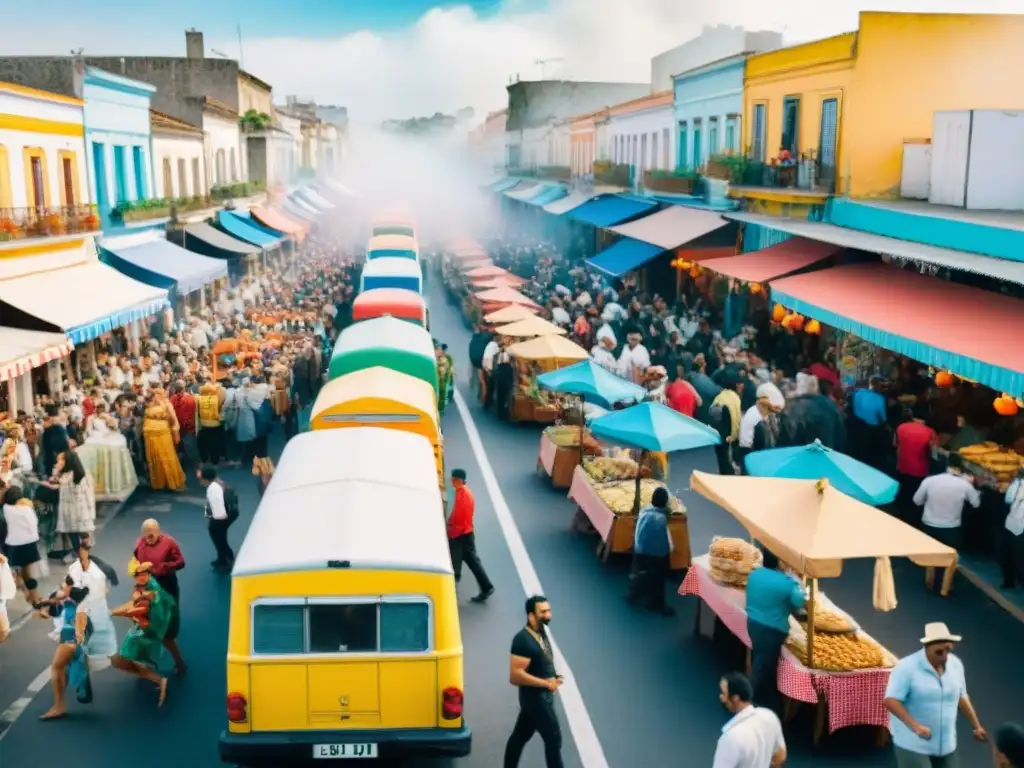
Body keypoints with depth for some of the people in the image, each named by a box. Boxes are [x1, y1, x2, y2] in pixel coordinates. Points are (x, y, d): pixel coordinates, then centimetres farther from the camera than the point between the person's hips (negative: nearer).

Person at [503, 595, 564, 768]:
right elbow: (515, 676, -29)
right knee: (553, 738, 1)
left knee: (520, 735, 18)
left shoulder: (542, 632, 4)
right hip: (534, 696, -8)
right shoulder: (523, 640, -25)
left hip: (542, 695, 8)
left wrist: (553, 677, 3)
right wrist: (546, 683, -24)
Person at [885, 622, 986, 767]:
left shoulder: (955, 664, 2)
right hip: (912, 744, -6)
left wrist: (976, 726, 17)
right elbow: (891, 701, -23)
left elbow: (961, 697, 16)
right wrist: (915, 726, -33)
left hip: (945, 743, 6)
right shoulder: (907, 667, -19)